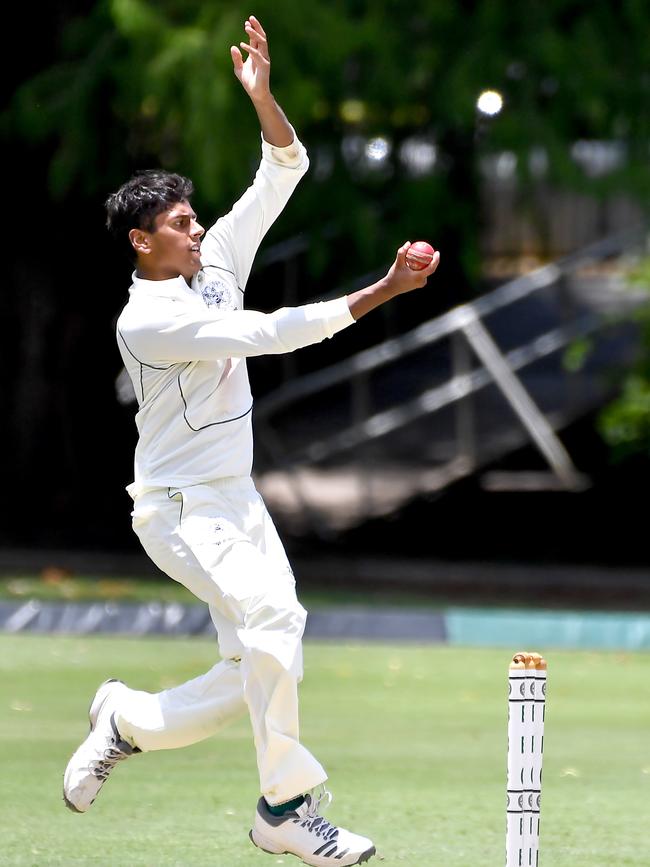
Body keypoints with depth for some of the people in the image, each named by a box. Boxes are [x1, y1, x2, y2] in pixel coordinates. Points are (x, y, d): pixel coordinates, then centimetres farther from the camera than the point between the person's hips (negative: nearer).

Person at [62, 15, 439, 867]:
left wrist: (262, 96, -15)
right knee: (270, 611, -29)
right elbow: (268, 332, -25)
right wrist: (381, 293, -28)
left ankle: (128, 721, 24)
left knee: (256, 670, 1)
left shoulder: (216, 264, 5)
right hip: (178, 508, -8)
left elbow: (282, 176, 2)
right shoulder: (145, 321, -18)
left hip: (238, 501, 8)